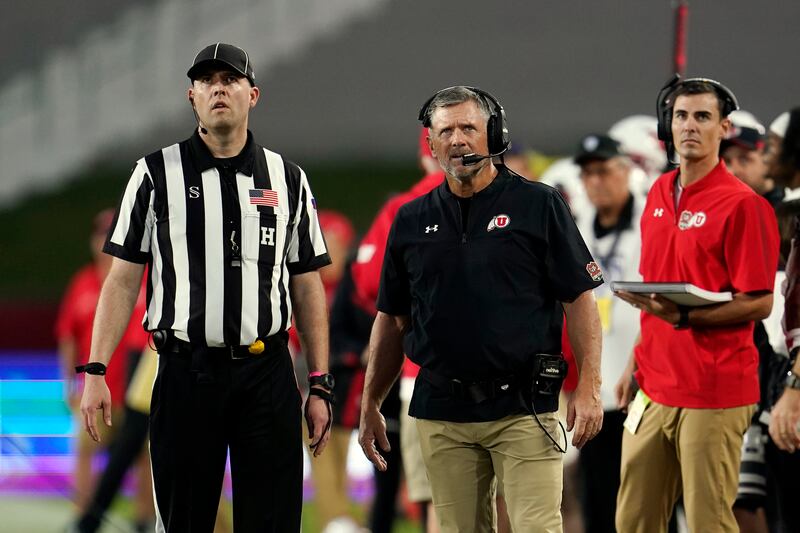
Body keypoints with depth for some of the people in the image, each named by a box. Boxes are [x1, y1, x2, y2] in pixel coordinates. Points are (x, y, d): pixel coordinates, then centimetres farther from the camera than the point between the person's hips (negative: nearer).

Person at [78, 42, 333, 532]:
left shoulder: (289, 180, 9)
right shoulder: (157, 175, 5)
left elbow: (308, 287, 10)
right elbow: (123, 279, 3)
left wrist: (320, 386, 5)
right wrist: (95, 372, -6)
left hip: (267, 376, 1)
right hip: (185, 375, -1)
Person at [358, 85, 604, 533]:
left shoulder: (540, 206, 1)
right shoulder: (412, 221, 11)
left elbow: (580, 299, -1)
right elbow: (392, 320, 17)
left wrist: (589, 388, -10)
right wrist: (370, 405, 14)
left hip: (524, 409, -3)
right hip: (442, 414, 4)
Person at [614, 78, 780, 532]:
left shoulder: (742, 204, -11)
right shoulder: (660, 194, 13)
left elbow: (759, 304, -13)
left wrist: (683, 317, -24)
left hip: (714, 390, -7)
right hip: (656, 386, 7)